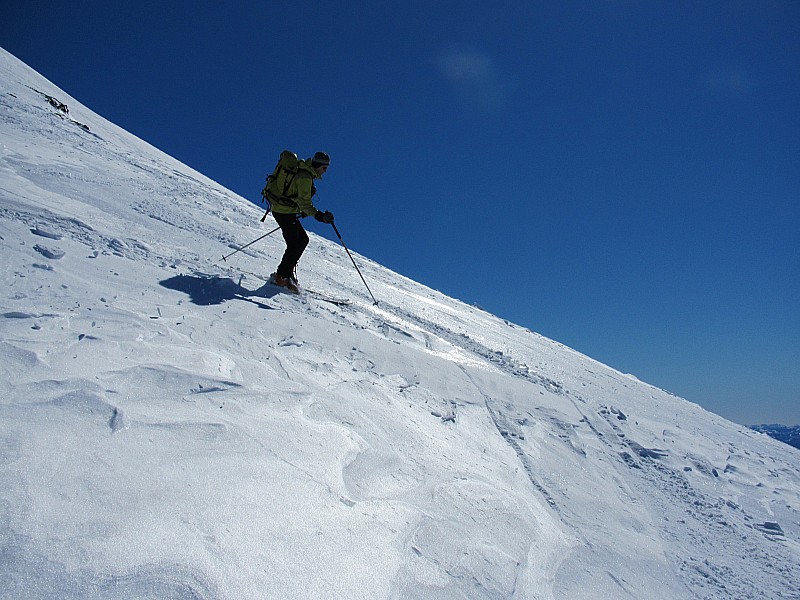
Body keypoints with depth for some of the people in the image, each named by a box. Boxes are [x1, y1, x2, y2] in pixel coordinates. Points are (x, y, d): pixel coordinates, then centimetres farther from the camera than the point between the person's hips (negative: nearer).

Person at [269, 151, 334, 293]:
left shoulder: (303, 171, 14)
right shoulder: (305, 177, -17)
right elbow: (304, 201, -25)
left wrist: (303, 210, 25)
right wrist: (319, 216, -33)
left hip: (281, 208, 10)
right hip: (285, 212, -10)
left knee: (303, 239, 13)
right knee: (294, 245, -8)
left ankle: (287, 271, 16)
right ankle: (281, 277, -3)